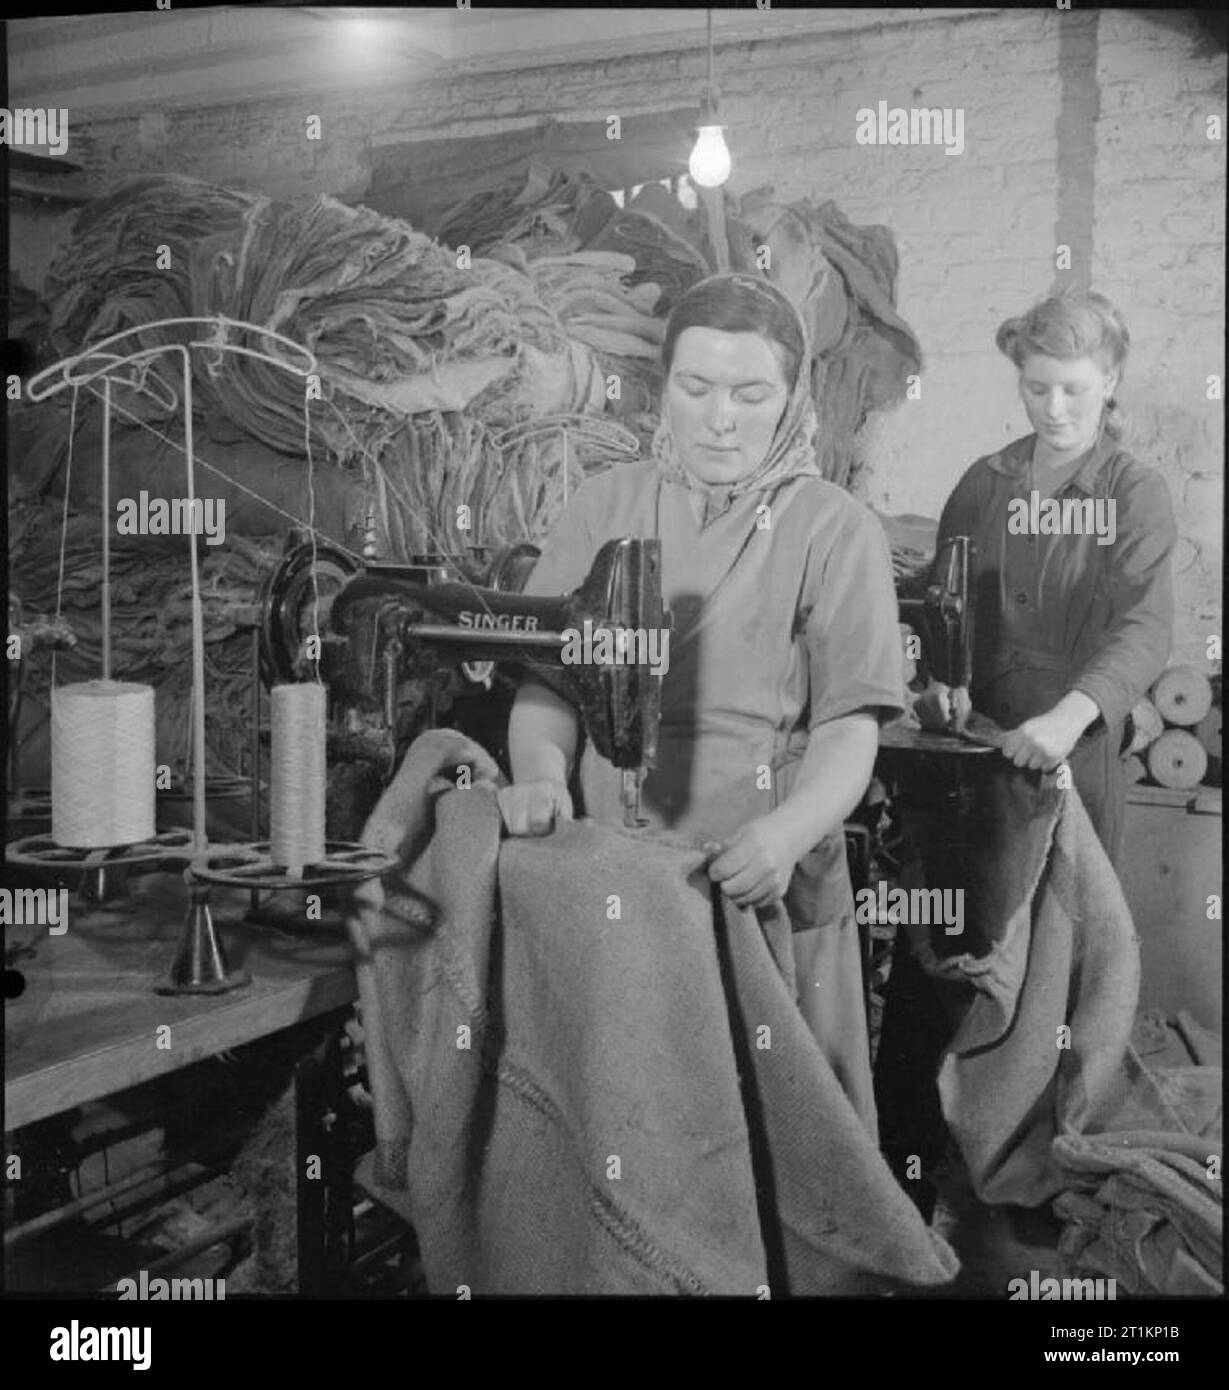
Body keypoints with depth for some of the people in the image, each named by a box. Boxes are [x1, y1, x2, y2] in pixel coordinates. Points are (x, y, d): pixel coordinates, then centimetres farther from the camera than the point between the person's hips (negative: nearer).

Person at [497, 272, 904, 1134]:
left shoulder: (835, 530, 0)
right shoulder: (606, 506, 9)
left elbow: (850, 729, -7)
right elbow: (549, 678, 5)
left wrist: (787, 833, -25)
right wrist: (541, 774, -15)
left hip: (763, 885, -2)